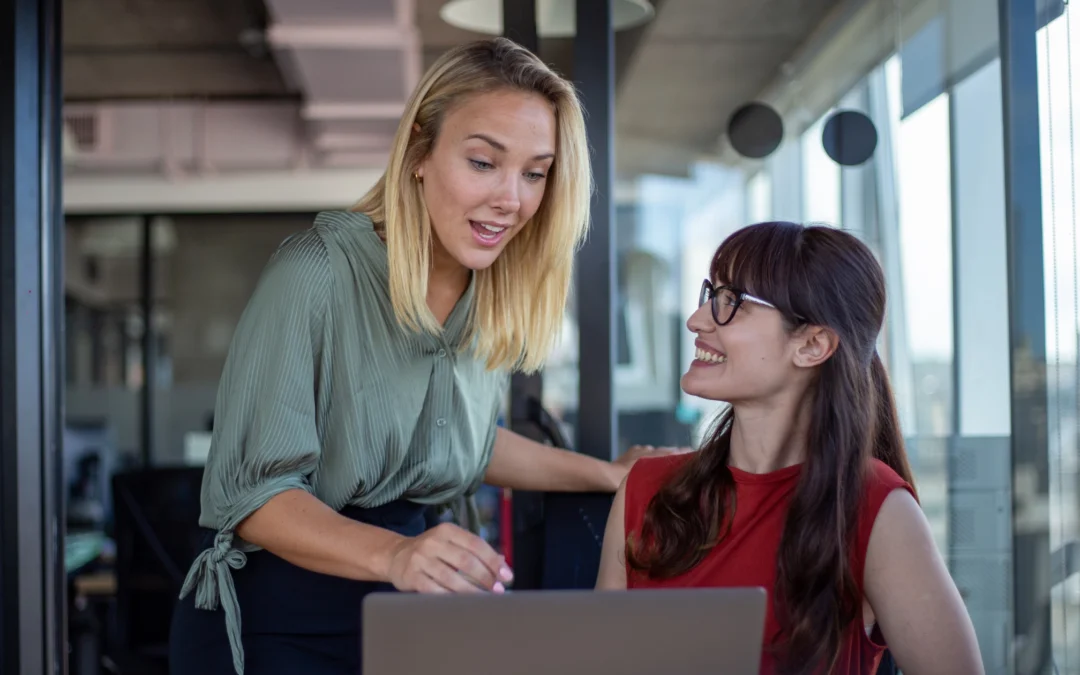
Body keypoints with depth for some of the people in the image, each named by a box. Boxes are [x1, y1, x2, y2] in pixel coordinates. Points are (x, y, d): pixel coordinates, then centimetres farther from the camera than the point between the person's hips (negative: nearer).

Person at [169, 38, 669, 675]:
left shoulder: (497, 298, -2)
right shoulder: (320, 271, -21)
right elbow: (253, 492, -23)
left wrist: (608, 474, 11)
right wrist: (393, 555, -39)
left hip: (401, 621, 6)